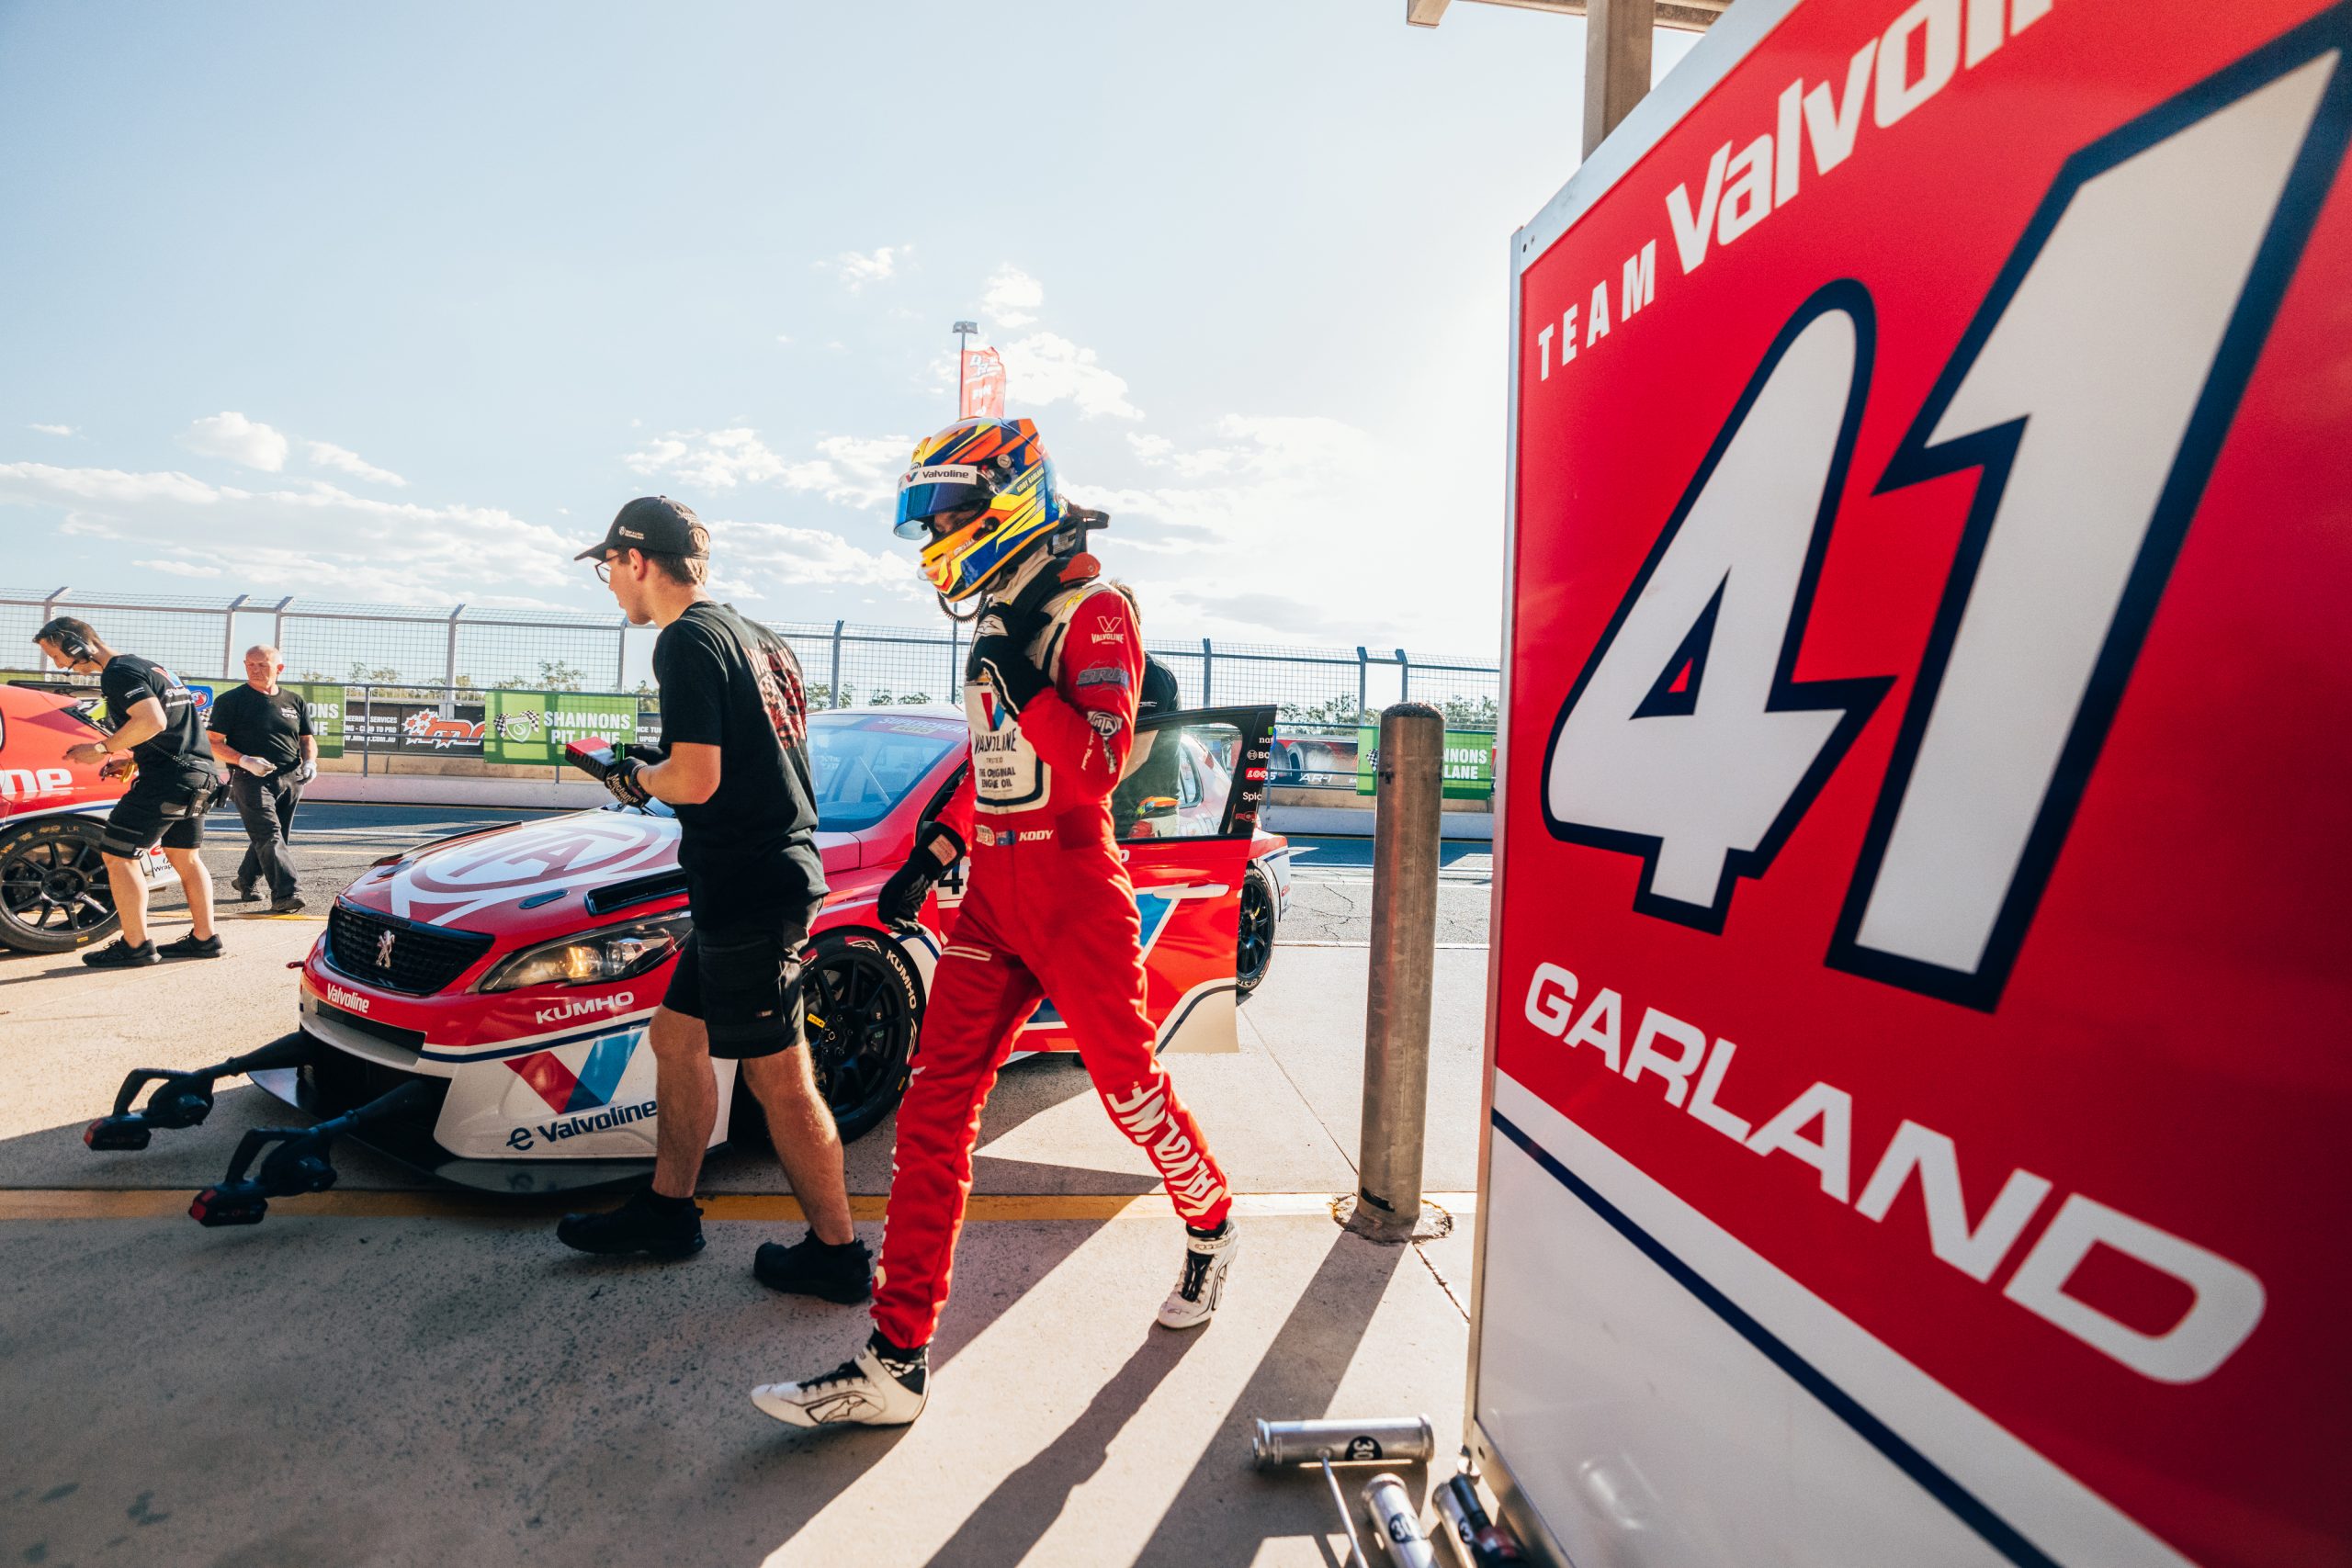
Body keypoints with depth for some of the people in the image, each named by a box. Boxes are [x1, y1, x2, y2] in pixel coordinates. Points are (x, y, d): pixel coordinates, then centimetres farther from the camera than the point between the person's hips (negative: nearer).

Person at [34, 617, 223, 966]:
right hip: (198, 773, 10)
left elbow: (153, 721, -25)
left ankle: (136, 946, -1)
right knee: (185, 857, 17)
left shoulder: (119, 673, -10)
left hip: (167, 777, -10)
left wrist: (103, 748, -14)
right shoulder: (146, 666, 21)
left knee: (117, 855, -3)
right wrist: (132, 758, 18)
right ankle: (205, 938, 20)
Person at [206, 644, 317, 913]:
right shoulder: (230, 700, 2)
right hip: (251, 780, -5)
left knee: (269, 838, 13)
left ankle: (244, 880, 35)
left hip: (290, 780, 5)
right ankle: (285, 894, -24)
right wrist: (245, 761, -18)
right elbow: (213, 742, -1)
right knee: (269, 835, -16)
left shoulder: (295, 703, 15)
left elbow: (307, 739, 21)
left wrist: (310, 762, 0)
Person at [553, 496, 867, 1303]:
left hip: (750, 886, -10)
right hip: (774, 867, 10)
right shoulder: (753, 635, 17)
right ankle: (667, 1208, 33)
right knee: (676, 1033, 20)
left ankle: (837, 1252, 12)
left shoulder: (689, 640, -13)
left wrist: (637, 777, 0)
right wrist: (657, 770, 18)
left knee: (777, 1075, -1)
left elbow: (695, 780, -21)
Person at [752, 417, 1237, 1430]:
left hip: (1074, 891, -7)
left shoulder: (1094, 613, -9)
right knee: (935, 1107, 2)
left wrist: (1021, 680, -25)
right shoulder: (1000, 621, 17)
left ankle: (1212, 1228, 37)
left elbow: (1098, 767, -18)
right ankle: (896, 1359, 10)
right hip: (994, 895, 8)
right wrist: (931, 854, 19)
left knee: (1129, 1086, 7)